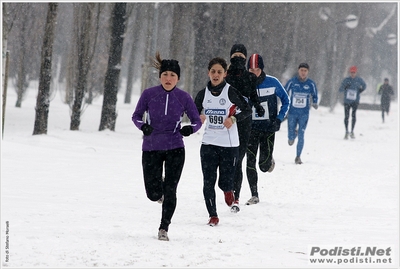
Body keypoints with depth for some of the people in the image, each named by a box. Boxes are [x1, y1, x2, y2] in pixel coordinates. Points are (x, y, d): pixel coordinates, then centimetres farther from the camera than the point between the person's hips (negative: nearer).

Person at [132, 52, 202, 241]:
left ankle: (164, 228, 12)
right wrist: (143, 126, -17)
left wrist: (190, 129, -19)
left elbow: (197, 121, 3)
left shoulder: (184, 97, -4)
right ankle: (158, 185, 35)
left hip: (175, 149, 0)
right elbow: (136, 116, 4)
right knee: (154, 194, -2)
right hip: (151, 149, 0)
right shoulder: (149, 94, -5)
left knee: (170, 192, -4)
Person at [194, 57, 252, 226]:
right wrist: (198, 118, -7)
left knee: (225, 182, -1)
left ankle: (228, 191, 35)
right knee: (208, 182, -4)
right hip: (209, 143, 2)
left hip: (229, 144, -2)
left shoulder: (231, 92, -5)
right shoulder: (203, 94, 4)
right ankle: (213, 216, 9)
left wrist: (234, 119, -17)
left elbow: (247, 110, 0)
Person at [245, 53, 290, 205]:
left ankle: (270, 160, 30)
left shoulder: (273, 83, -6)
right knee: (250, 162, -6)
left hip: (268, 129, -1)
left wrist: (279, 119, -5)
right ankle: (254, 195, 3)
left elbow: (286, 100, 6)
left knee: (264, 165, -7)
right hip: (251, 128, 1)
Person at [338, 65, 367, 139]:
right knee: (346, 116, 3)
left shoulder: (359, 80, 2)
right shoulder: (346, 80, 0)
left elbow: (364, 86, 22)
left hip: (355, 101, -1)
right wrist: (344, 87, -20)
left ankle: (352, 132, -10)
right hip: (347, 101, 1)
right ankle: (346, 132, 17)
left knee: (353, 115, -17)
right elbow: (340, 90, 1)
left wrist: (361, 90, 2)